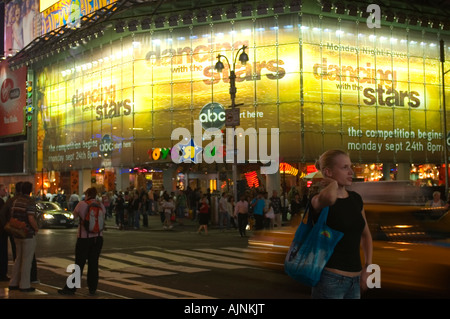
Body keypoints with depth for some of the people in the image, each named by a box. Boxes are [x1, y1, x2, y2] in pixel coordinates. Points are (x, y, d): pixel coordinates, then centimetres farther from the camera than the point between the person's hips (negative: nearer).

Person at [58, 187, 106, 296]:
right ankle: (92, 288, 13)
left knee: (79, 263, 1)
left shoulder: (82, 204, -9)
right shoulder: (101, 205, 3)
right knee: (94, 263, 9)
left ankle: (71, 288, 6)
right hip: (98, 237, 4)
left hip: (84, 237, -4)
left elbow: (74, 215, 5)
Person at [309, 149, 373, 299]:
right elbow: (329, 198, -38)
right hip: (330, 279, -6)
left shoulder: (355, 199, 8)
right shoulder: (318, 199, -12)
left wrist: (368, 267, 12)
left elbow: (365, 234, 21)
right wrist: (333, 184, -17)